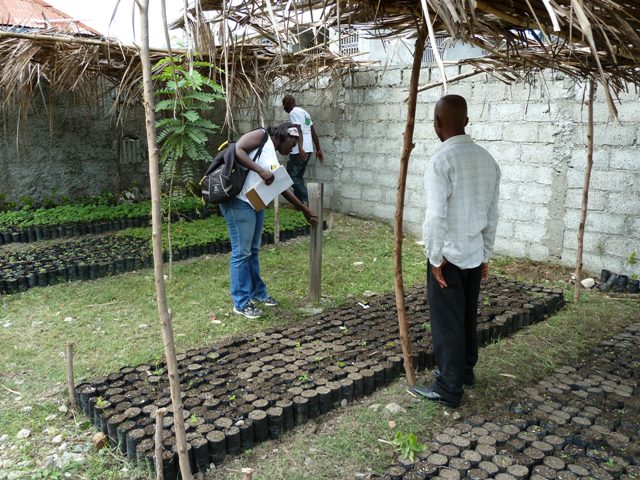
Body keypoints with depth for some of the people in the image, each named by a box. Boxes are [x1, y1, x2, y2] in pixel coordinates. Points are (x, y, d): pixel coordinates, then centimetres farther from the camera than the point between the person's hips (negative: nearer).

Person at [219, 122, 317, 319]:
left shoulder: (274, 160, 20)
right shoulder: (262, 136, -3)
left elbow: (284, 190, 23)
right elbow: (237, 150, -18)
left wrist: (305, 210, 27)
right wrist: (261, 171, -23)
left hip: (255, 205, 10)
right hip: (239, 202, -9)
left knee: (253, 250, 19)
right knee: (241, 252, -3)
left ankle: (257, 292, 34)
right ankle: (241, 303, 7)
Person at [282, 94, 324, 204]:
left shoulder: (293, 112, -8)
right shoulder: (304, 112, 21)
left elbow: (299, 131, -23)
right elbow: (313, 133, 21)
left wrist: (300, 148, -35)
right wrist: (318, 150, 23)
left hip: (299, 151, -9)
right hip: (308, 150, 9)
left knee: (291, 176, -3)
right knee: (298, 177, 14)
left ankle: (305, 201, -10)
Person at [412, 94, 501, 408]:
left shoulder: (441, 161, -18)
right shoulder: (488, 160, 4)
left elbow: (436, 216, -22)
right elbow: (492, 215, 8)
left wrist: (435, 259, -12)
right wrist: (485, 254, 16)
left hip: (448, 257, -7)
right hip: (475, 255, 7)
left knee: (446, 322, 5)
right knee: (468, 317, 20)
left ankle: (449, 388, 16)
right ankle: (465, 371, 37)